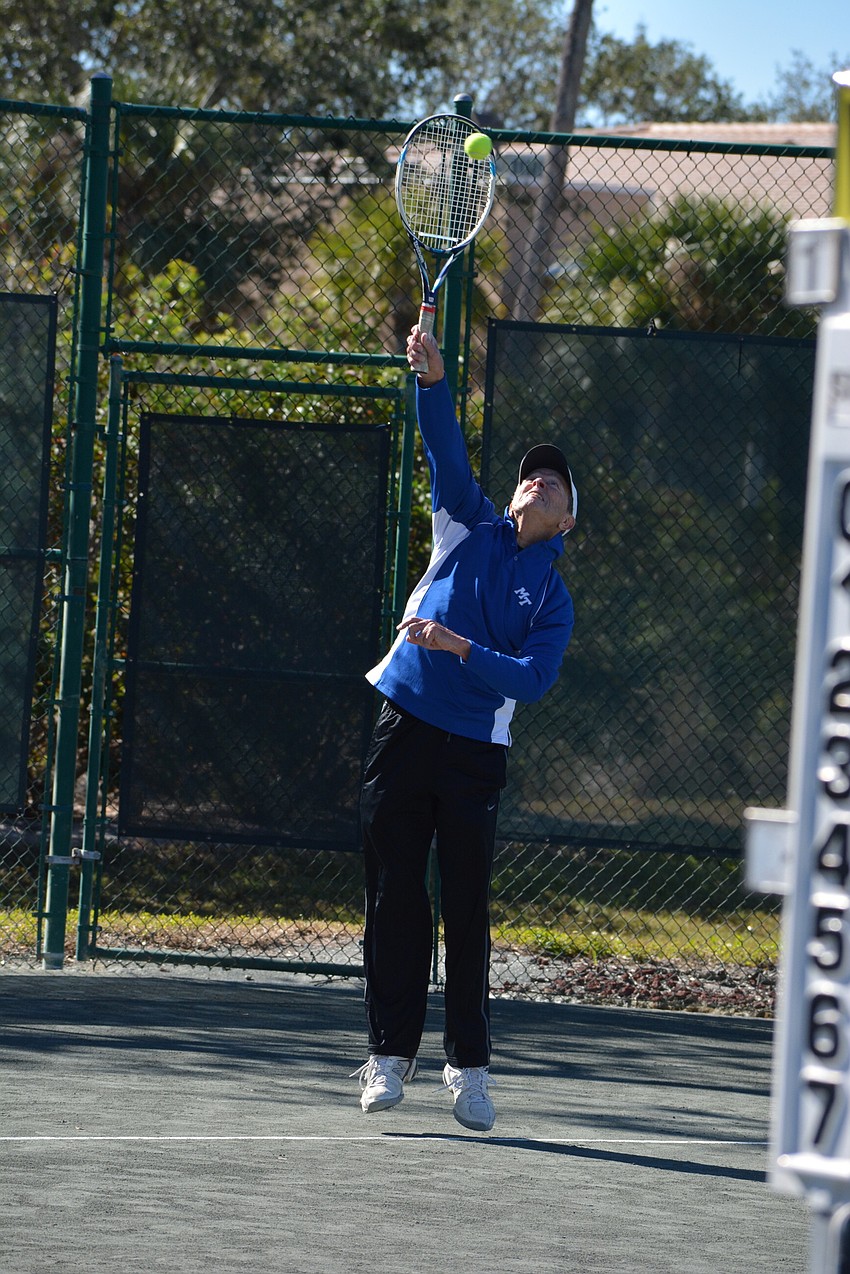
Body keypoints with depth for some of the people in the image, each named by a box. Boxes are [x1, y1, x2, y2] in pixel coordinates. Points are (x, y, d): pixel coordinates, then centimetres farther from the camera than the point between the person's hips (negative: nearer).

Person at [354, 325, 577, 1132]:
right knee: (395, 903, 1)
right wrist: (432, 378, -14)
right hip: (405, 727, 1)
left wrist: (461, 646, -20)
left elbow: (531, 680, -9)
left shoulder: (553, 600, 6)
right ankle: (390, 1054, 7)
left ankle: (469, 1066, 6)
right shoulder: (470, 529, 11)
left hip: (474, 753, -1)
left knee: (467, 912, 0)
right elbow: (445, 450, 1)